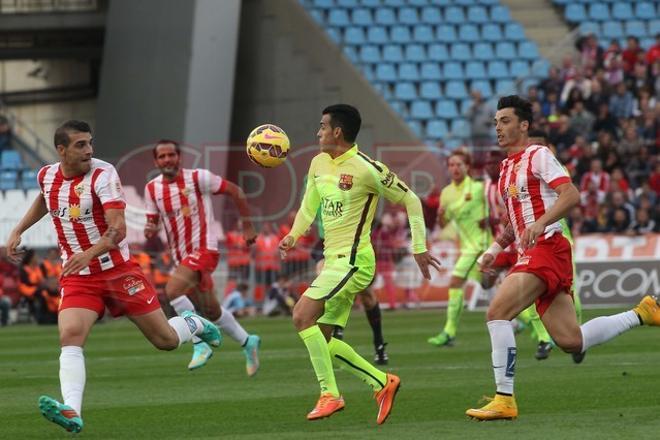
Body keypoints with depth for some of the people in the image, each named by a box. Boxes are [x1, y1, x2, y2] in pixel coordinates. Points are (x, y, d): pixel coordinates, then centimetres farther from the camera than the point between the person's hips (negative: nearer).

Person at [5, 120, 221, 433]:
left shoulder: (103, 175, -17)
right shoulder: (47, 176, 1)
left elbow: (118, 229, -27)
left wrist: (90, 253, -43)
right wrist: (17, 231, 23)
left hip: (117, 270, -3)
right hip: (76, 277, 3)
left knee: (166, 340, 5)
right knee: (70, 336, -24)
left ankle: (194, 325, 41)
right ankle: (72, 413, -35)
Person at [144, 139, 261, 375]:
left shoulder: (198, 178, -10)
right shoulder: (152, 188, 4)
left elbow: (235, 191, -2)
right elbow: (153, 222, 10)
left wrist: (247, 226, 2)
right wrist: (149, 229, -15)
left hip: (203, 249, -6)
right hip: (181, 255, 6)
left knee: (172, 290, -26)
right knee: (211, 311, 14)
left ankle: (200, 344, -17)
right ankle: (247, 342, 35)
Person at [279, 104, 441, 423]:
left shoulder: (366, 168, -13)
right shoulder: (319, 164, 10)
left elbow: (411, 201, -6)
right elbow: (310, 205, 24)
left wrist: (419, 248, -6)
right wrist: (293, 235, 7)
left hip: (353, 259, -9)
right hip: (334, 259, 9)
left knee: (302, 315, -20)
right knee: (320, 340, 6)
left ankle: (330, 394, -16)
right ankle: (382, 382, 14)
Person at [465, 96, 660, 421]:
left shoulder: (537, 156, -4)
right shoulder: (507, 167, 23)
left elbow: (571, 195, -17)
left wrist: (540, 223, -30)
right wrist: (495, 248, 20)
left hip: (547, 247, -9)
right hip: (531, 254, 9)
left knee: (497, 312, -19)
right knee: (571, 341, 2)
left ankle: (504, 400, -18)